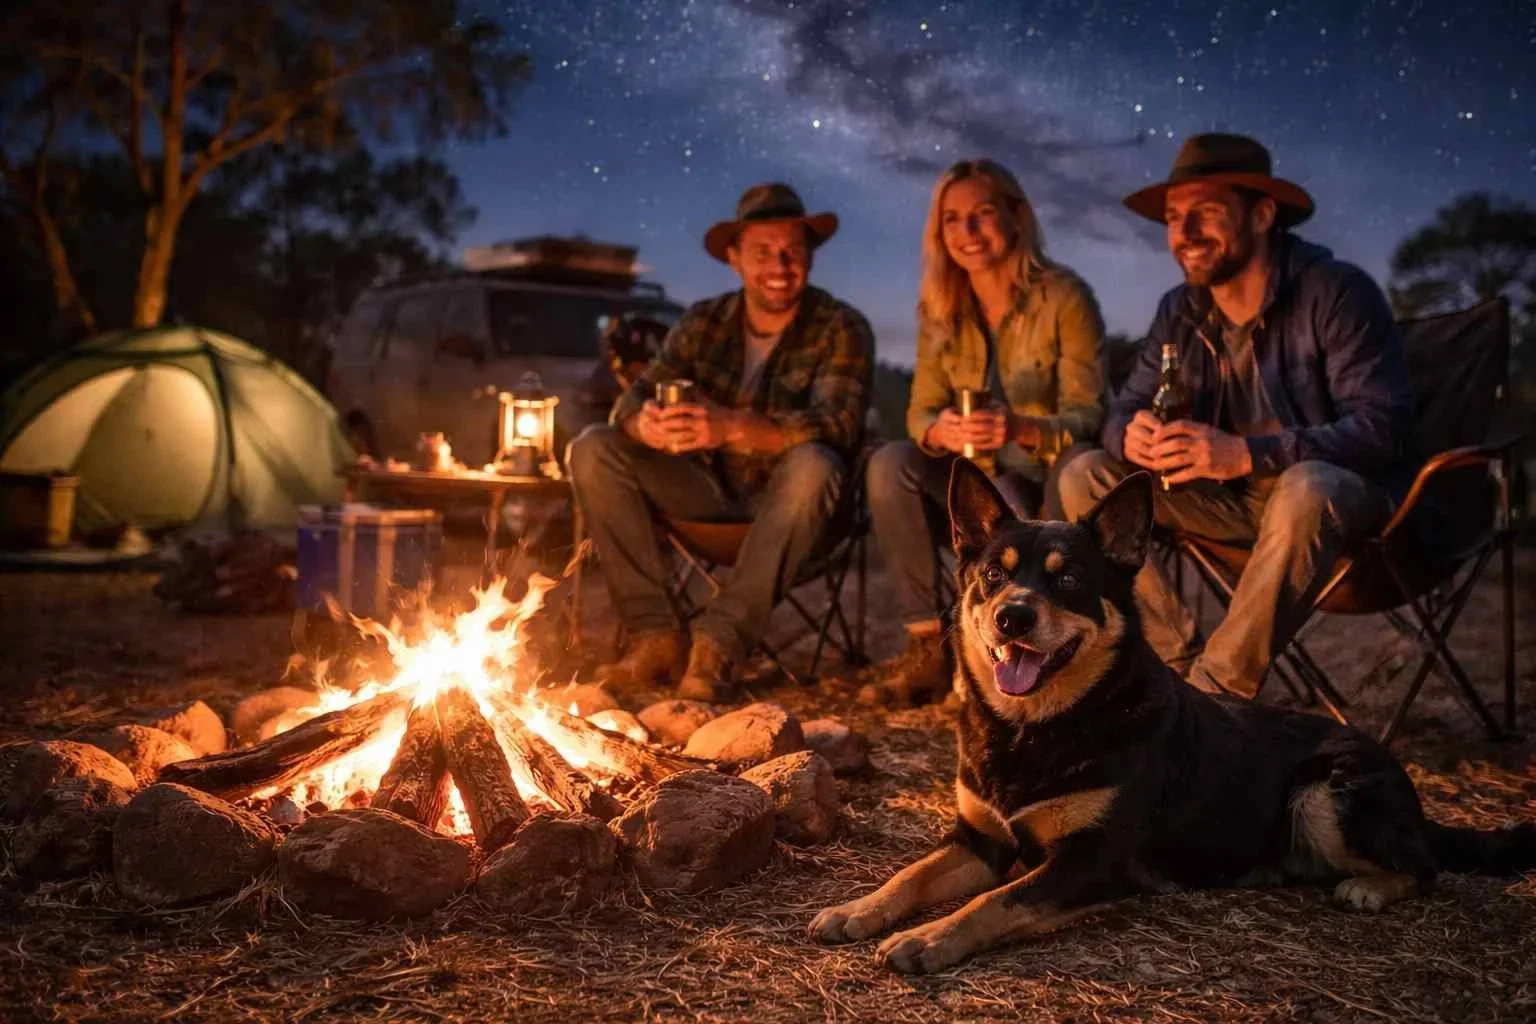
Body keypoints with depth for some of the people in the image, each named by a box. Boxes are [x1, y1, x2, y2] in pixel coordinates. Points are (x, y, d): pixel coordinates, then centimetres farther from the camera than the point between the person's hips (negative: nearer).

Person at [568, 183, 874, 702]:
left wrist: (731, 428, -43)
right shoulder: (704, 321, 2)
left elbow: (835, 425, -26)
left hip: (787, 502, -4)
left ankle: (721, 640, -31)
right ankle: (653, 633, -18)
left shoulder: (841, 328, -10)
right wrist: (647, 424, -33)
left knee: (811, 465, -37)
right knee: (593, 448, -15)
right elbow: (636, 396, -6)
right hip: (710, 492, 4)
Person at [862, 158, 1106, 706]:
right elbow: (921, 410, -2)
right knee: (889, 463, -22)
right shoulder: (940, 310, 3)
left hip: (1052, 486, -3)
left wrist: (1021, 428, -38)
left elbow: (1086, 418, -16)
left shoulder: (1063, 297, -11)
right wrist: (941, 432, -28)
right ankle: (927, 646, -19)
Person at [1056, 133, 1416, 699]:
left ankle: (1217, 686, -28)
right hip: (1232, 501, 6)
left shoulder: (1338, 292, -16)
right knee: (1084, 478, -10)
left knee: (1307, 489, -40)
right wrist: (1132, 434, -24)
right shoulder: (1179, 310, 2)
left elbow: (1383, 428, -23)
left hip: (1344, 492, -5)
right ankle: (1180, 662, -14)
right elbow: (1126, 407, 4)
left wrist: (1246, 454, -36)